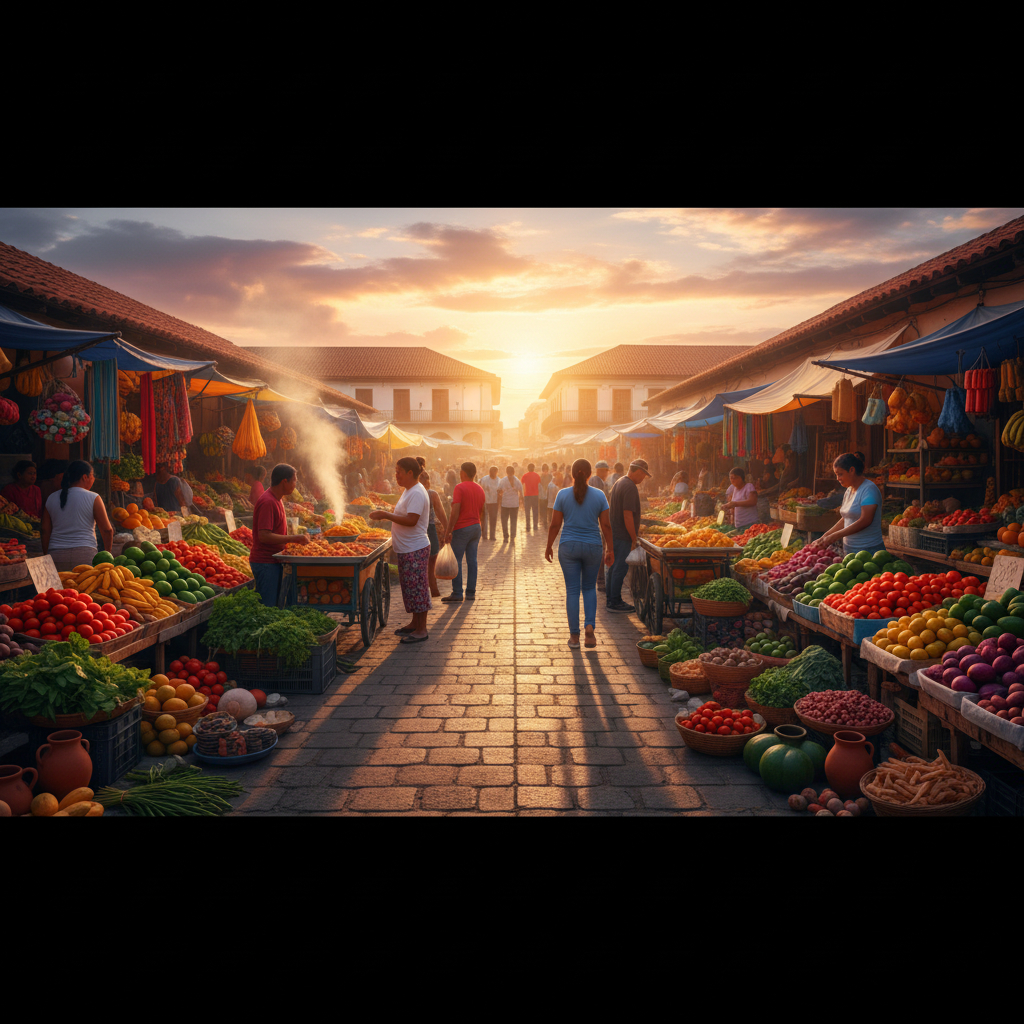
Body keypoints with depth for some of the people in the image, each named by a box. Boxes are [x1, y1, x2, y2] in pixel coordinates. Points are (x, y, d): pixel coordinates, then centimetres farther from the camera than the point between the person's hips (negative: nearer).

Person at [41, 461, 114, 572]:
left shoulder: (51, 499, 11)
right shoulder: (93, 498, -1)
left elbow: (44, 531, 12)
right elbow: (107, 530, -2)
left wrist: (46, 555, 19)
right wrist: (107, 552, 11)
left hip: (55, 555, 4)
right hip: (84, 554, -4)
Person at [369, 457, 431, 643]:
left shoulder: (417, 493, -18)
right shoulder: (409, 491, 15)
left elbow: (411, 520, -27)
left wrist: (385, 515, -23)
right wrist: (386, 513, 9)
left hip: (415, 549, -11)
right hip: (406, 548, 11)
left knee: (417, 588, -4)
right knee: (410, 587, 16)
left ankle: (421, 630, 3)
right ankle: (415, 624, 27)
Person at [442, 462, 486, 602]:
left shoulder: (460, 488, -12)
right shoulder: (480, 489, 10)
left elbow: (455, 513, -18)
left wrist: (448, 532, -15)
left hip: (462, 528, -7)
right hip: (476, 527, 7)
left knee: (456, 561, -1)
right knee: (472, 560, 9)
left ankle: (457, 593, 0)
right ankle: (471, 593, 12)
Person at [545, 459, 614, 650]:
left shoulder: (563, 494, -4)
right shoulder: (599, 495, -3)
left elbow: (555, 524, -3)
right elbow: (606, 525, -2)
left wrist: (549, 547, 8)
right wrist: (609, 550, 7)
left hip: (568, 547, 0)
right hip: (592, 547, 1)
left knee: (572, 591, 6)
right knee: (589, 588, 18)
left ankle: (574, 636, 9)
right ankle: (590, 625, 1)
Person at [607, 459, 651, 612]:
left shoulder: (619, 482, 13)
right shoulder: (630, 487, -19)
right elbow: (627, 515, -23)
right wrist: (634, 539, -16)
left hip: (614, 532, 10)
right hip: (623, 536, -10)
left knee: (614, 566, 16)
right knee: (620, 568, -3)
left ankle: (610, 598, 24)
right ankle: (615, 602, 2)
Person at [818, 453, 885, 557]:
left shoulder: (869, 489, -13)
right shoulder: (849, 491, 14)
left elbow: (865, 521, -22)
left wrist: (834, 536, -21)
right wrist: (824, 536, 8)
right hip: (849, 548, 7)